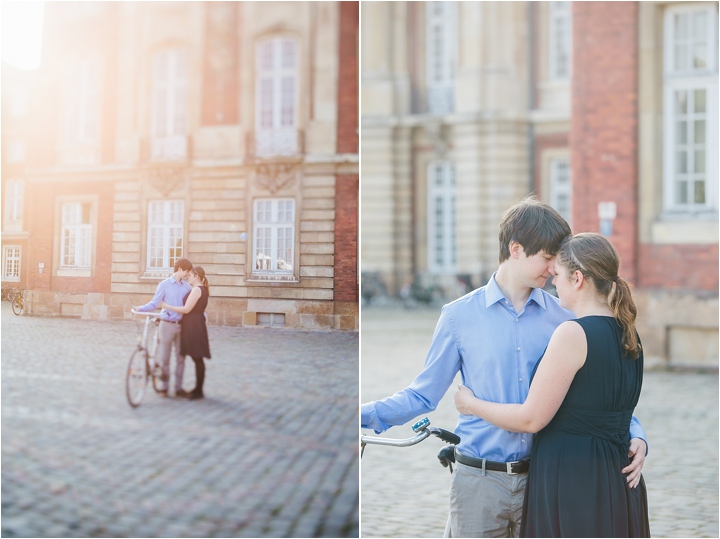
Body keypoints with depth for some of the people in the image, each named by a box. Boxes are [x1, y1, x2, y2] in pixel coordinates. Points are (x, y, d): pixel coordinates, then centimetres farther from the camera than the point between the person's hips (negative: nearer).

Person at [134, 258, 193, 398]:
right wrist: (140, 308, -16)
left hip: (182, 325, 3)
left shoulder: (187, 287, 7)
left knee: (180, 357, 6)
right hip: (167, 325, -3)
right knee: (164, 357, 2)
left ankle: (179, 387, 14)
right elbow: (154, 303, -1)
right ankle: (164, 387, 12)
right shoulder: (164, 285, -2)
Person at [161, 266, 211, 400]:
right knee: (197, 358, 13)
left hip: (193, 326, -10)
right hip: (194, 325, 10)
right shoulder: (202, 289, 15)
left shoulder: (197, 290, -15)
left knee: (197, 358, -5)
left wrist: (167, 306, -13)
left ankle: (198, 391, 1)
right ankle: (198, 389, 19)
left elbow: (186, 309, -19)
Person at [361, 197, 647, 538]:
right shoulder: (460, 316, -3)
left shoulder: (564, 318, 2)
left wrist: (634, 434, -8)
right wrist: (365, 415, -11)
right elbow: (424, 394, 0)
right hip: (479, 481, -2)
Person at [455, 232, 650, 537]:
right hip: (619, 477, 8)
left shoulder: (573, 334, -19)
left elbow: (531, 419, -16)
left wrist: (471, 404, -3)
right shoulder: (629, 335, 7)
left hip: (570, 479, -8)